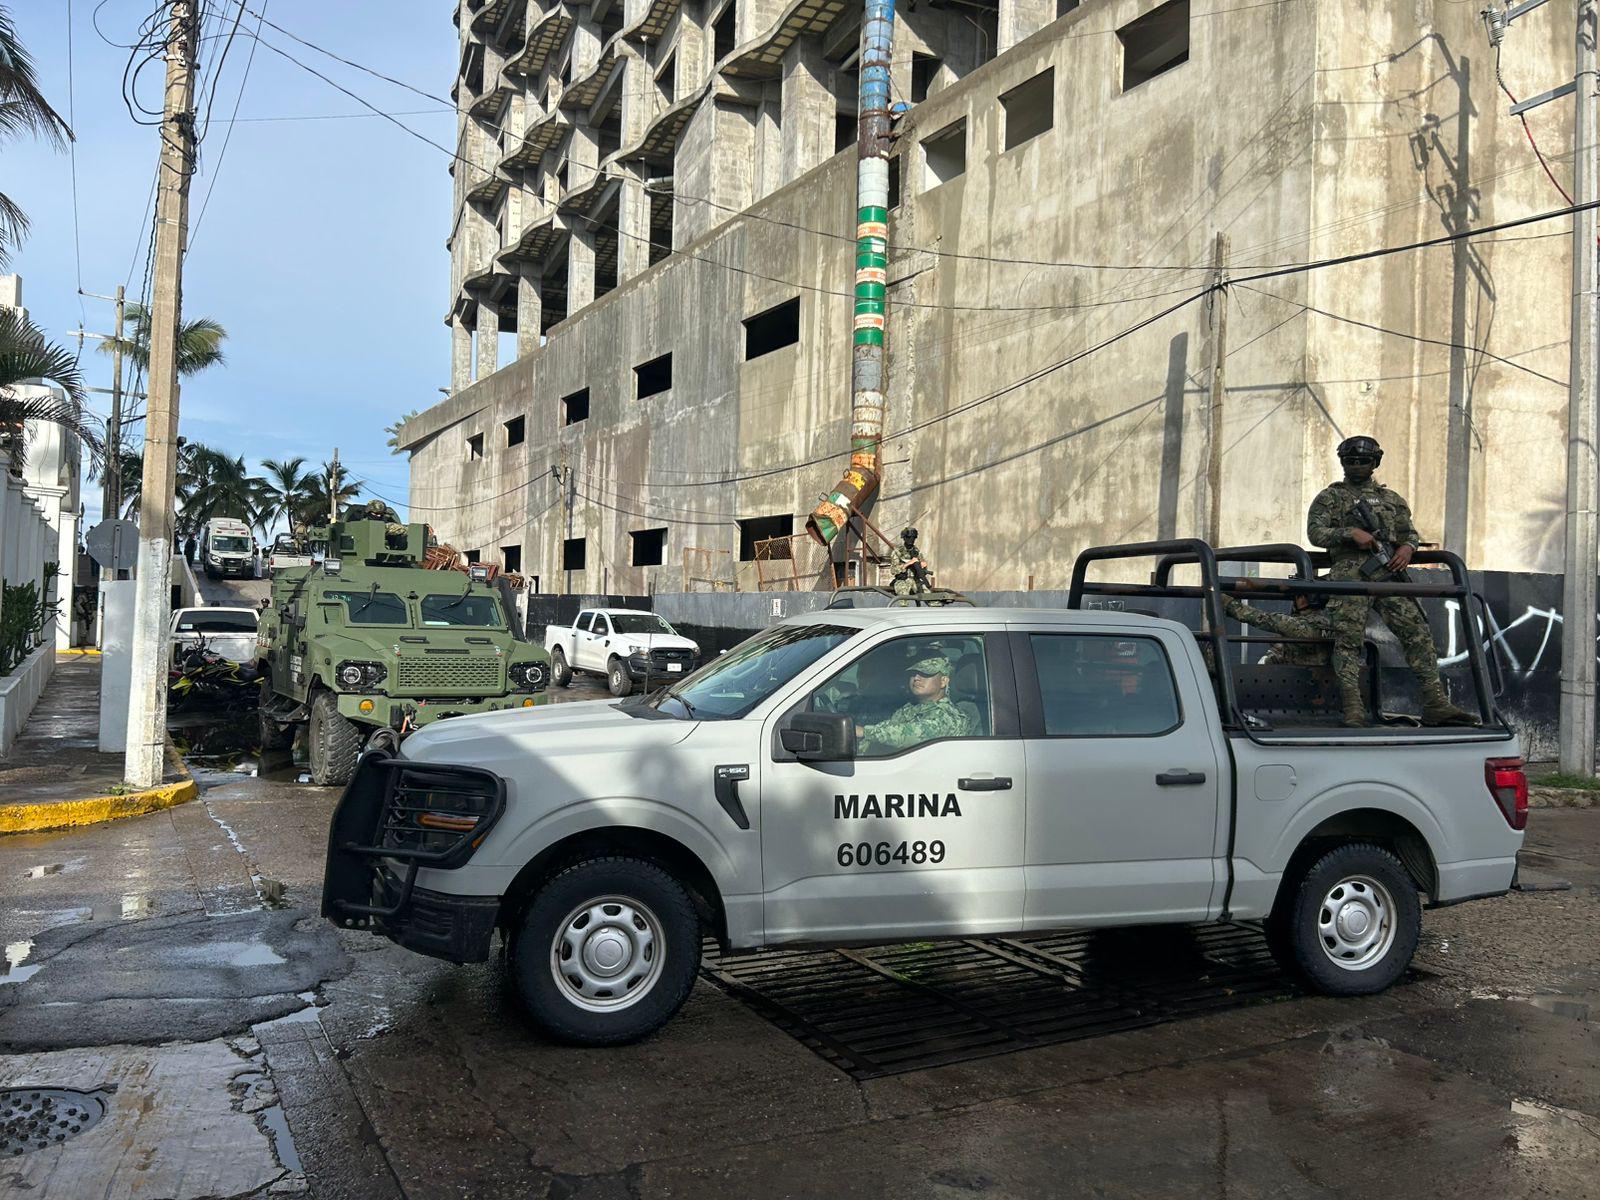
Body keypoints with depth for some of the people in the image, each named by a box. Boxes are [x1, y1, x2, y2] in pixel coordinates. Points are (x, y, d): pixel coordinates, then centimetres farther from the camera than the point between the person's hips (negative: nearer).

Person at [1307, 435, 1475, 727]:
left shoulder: (1391, 499, 27)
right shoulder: (1330, 497, 15)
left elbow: (1410, 532, 25)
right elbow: (1315, 532, 2)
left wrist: (1407, 547, 1)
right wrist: (1351, 533, -12)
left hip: (1389, 573, 3)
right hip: (1350, 574, -3)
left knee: (1417, 632, -11)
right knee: (1348, 638, -16)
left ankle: (1435, 704, -14)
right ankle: (1353, 709, -20)